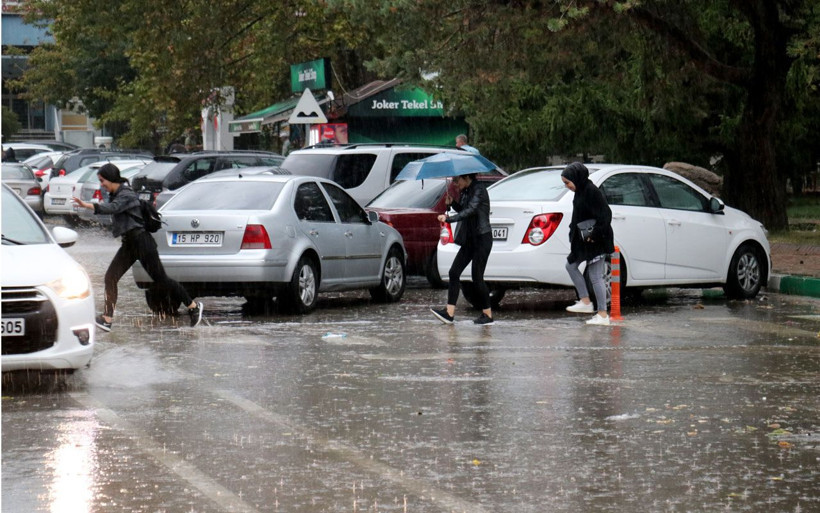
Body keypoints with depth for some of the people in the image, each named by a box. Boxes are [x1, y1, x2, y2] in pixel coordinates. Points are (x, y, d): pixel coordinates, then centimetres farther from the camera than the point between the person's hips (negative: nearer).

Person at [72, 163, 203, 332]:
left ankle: (193, 306, 13)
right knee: (110, 277, -3)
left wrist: (87, 205, -49)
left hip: (142, 242, -9)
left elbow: (113, 208, -38)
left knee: (160, 278, -1)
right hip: (128, 244, 9)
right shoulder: (114, 195, 10)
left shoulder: (126, 195, -19)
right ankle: (107, 319, -3)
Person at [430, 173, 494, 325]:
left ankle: (487, 314, 7)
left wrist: (449, 219, -34)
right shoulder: (466, 191, 12)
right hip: (469, 239, 9)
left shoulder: (479, 189, -15)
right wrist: (452, 203, 3)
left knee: (477, 277, -6)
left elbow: (470, 211, -27)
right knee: (454, 272, 0)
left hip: (482, 238, -9)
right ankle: (449, 312, -3)